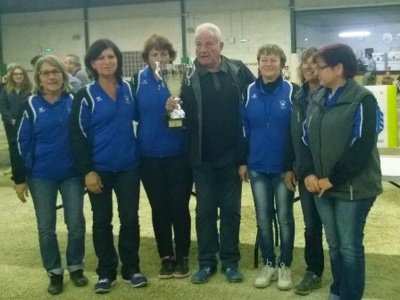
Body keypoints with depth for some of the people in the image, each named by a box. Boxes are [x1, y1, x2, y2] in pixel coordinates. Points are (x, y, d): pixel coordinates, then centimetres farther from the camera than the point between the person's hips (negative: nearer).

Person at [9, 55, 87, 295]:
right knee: (46, 227, 7)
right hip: (41, 176, 0)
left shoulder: (74, 101, -2)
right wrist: (20, 178, -4)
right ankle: (55, 273, 23)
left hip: (72, 174, 1)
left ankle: (76, 267, 25)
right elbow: (20, 143, -2)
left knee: (76, 223, 5)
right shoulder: (31, 105, -4)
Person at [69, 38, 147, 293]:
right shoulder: (86, 95, -5)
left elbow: (137, 117, 15)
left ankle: (131, 268, 23)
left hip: (128, 166, 2)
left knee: (130, 217, 7)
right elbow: (77, 134, -6)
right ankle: (106, 272, 22)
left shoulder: (128, 88, 4)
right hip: (99, 168, -2)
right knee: (102, 220, 8)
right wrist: (87, 170, -12)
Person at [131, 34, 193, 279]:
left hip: (179, 154, -2)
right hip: (150, 155, 2)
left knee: (179, 206, 4)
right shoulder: (138, 81, 2)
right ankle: (166, 257, 24)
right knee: (159, 208, 10)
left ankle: (183, 256, 21)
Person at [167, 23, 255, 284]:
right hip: (202, 158, 0)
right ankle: (207, 262, 25)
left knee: (231, 210, 11)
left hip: (232, 156, 1)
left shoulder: (239, 71, -3)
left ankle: (231, 262, 26)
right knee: (205, 210, 11)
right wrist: (171, 109, -28)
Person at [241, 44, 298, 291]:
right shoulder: (249, 92, 1)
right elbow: (243, 128, 5)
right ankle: (269, 264, 26)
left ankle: (285, 265, 23)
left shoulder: (292, 91, -7)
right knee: (263, 219, 11)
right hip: (257, 167, 3)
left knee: (285, 218, 9)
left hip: (284, 167, -2)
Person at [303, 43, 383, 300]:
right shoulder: (318, 100, 11)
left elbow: (361, 148, -16)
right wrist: (308, 173, -3)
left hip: (352, 187, -6)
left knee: (350, 246, 3)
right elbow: (306, 139, 12)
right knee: (334, 245, 15)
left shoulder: (362, 100, -10)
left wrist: (333, 179, -15)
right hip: (322, 186, 6)